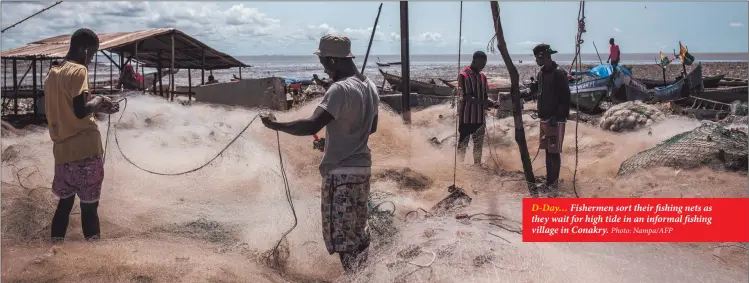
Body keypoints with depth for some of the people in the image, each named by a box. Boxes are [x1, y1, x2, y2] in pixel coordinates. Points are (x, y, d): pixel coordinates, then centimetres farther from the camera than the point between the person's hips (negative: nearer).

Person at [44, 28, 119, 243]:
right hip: (84, 149, -7)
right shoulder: (78, 71, -11)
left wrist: (97, 107, 17)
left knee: (65, 201, 17)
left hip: (62, 150, 7)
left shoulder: (52, 74, 15)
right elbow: (80, 111, -21)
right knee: (89, 205, -2)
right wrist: (99, 101, -3)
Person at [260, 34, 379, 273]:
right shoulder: (370, 86, 8)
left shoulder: (341, 89, -20)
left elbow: (311, 126, -27)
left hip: (341, 172, -9)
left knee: (342, 234, -1)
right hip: (362, 167, 9)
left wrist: (275, 125, -16)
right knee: (358, 230, 17)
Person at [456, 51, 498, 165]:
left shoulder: (482, 76, 10)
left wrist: (491, 103, -7)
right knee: (463, 143, 3)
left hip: (480, 117, 6)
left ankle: (477, 165, 19)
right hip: (466, 116, -6)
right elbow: (466, 97, -17)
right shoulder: (464, 75, -11)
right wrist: (483, 102, -28)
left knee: (478, 144, 11)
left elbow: (484, 95, 14)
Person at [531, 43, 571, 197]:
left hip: (556, 119, -8)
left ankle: (554, 184, 2)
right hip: (545, 118, 9)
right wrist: (533, 87, 1)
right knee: (548, 151, 13)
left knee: (554, 152, -4)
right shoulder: (541, 73, 12)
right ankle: (549, 181, 21)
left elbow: (565, 97, -18)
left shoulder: (558, 73, -15)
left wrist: (557, 117, -21)